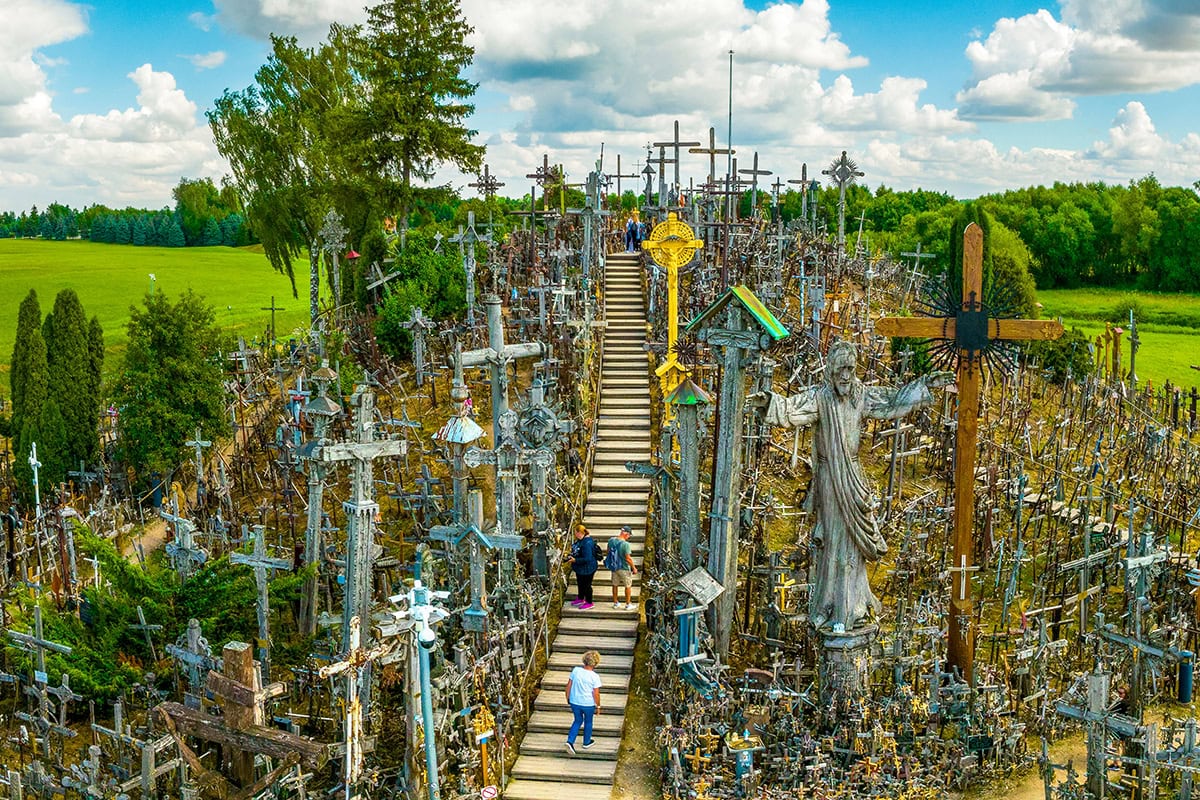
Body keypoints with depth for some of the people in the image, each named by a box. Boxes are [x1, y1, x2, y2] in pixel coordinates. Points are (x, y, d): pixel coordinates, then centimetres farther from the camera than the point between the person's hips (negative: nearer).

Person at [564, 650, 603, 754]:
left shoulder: (575, 670, -10)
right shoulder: (595, 676, -20)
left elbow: (568, 686, -2)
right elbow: (596, 694, -15)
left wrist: (568, 698, 13)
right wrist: (598, 706, 0)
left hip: (574, 702, 3)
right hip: (588, 704, -3)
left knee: (578, 720, 23)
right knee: (588, 722, 22)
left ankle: (570, 741, 9)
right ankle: (587, 742, 38)